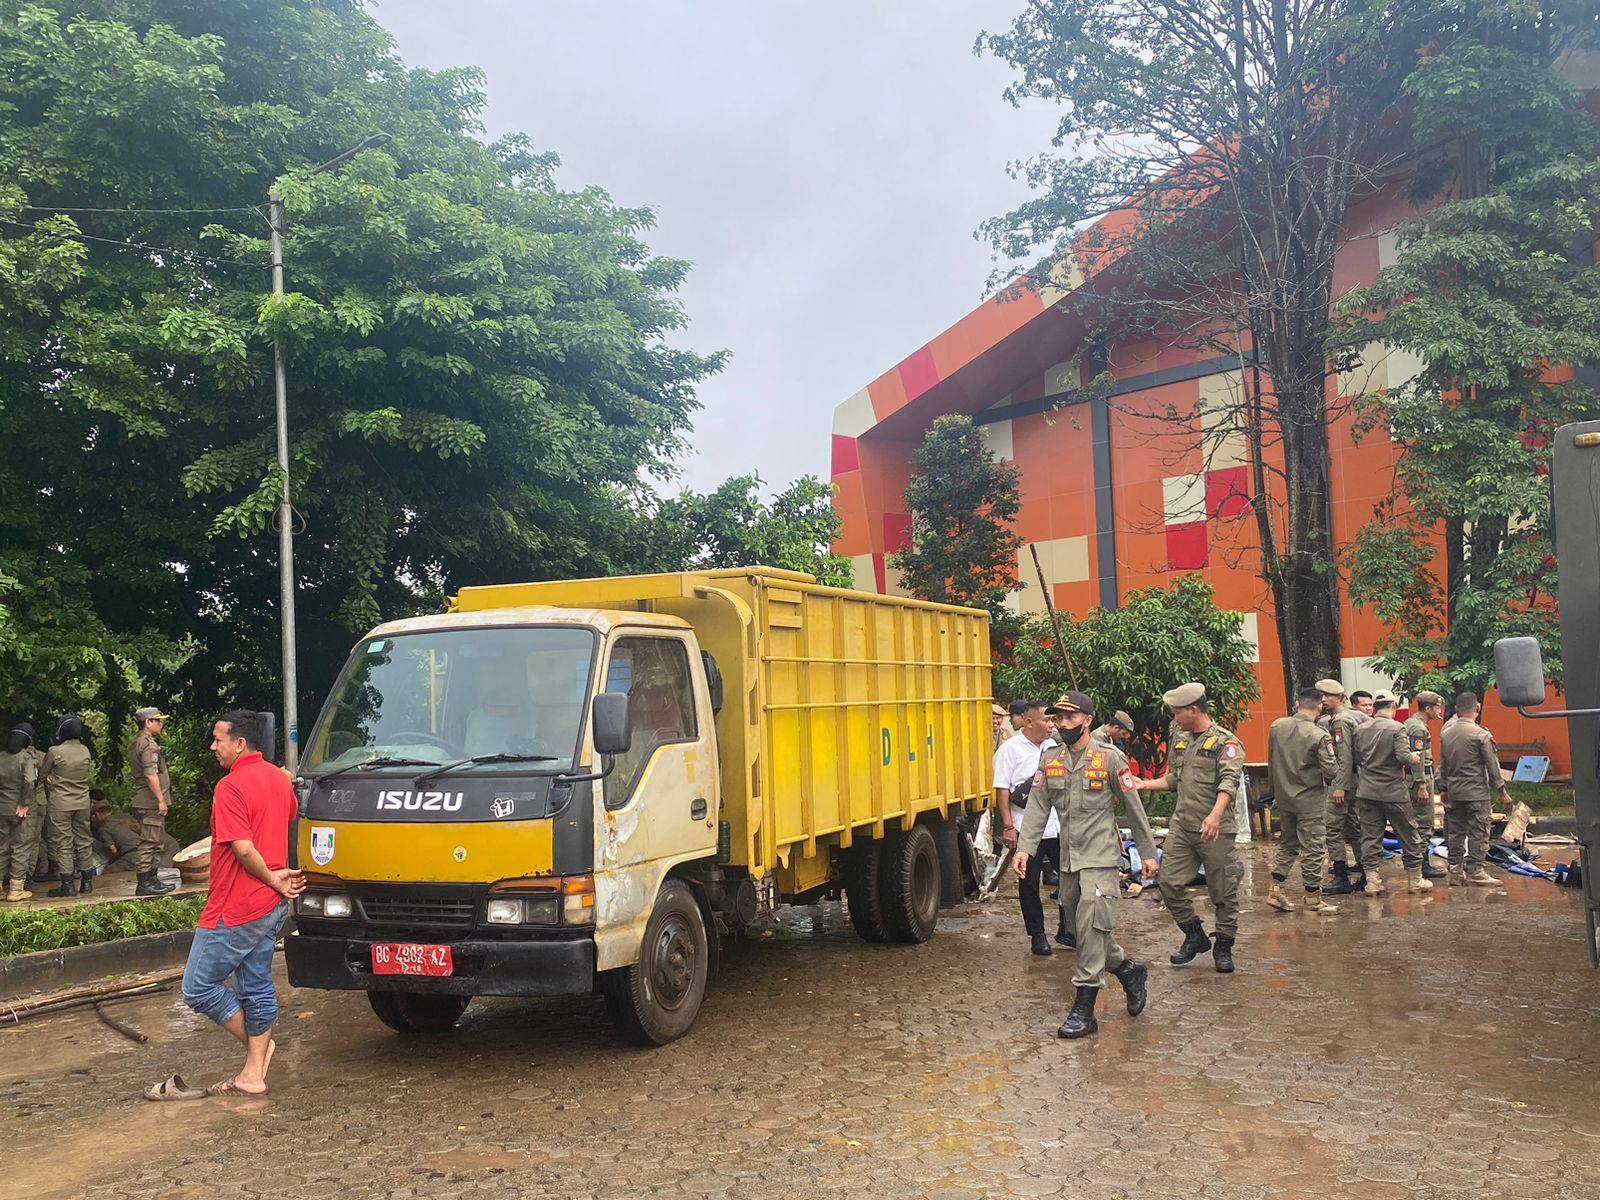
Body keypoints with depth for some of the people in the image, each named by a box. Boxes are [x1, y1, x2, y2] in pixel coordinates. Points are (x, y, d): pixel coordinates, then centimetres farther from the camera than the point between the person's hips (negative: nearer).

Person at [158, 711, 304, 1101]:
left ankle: (258, 1046, 14)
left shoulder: (231, 787, -18)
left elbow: (243, 849, -24)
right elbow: (291, 825, 22)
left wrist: (273, 878, -10)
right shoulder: (278, 778, 9)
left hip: (236, 909, -9)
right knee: (257, 987, 12)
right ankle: (253, 1074, 17)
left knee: (199, 987, 5)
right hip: (272, 906, 9)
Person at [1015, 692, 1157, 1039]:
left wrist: (1147, 853, 2)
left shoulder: (1110, 758, -6)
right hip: (1068, 860, 6)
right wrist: (1024, 849, -9)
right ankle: (1129, 971, 39)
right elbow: (1038, 808, 1)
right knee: (1086, 930, 14)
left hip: (1101, 858, -5)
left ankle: (1084, 1010, -8)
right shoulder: (1049, 759, 6)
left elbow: (1134, 808, -1)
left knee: (1092, 928, -12)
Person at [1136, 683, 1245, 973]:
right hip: (1181, 826, 6)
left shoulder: (1225, 742, -9)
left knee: (1223, 892, 3)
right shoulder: (1179, 740, 14)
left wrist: (1216, 814, -36)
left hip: (1215, 830, -6)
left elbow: (1230, 782, -22)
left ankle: (1223, 947, 19)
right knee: (1169, 883, 2)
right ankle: (1195, 936, 20)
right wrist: (1144, 784, 16)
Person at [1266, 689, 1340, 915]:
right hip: (1310, 799, -5)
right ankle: (1313, 900, 11)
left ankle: (1276, 890, 15)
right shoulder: (1320, 736, -18)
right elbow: (1331, 771, -19)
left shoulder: (1277, 726, -3)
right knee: (1312, 849, 4)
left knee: (1288, 843, 19)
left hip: (1283, 797, 5)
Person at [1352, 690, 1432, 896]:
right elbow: (1404, 756, -21)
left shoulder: (1361, 730, 3)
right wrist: (1414, 760, 0)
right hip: (1393, 792, -4)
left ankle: (1372, 881, 4)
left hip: (1366, 792, 4)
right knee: (1408, 835, 11)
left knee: (1370, 837, 6)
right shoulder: (1397, 728, -12)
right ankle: (1415, 880, 20)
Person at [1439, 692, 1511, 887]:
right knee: (1478, 832, 0)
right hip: (1477, 791, -6)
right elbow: (1492, 765, -8)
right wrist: (1502, 791, -1)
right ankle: (1475, 871, 1)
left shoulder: (1445, 734, 5)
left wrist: (1443, 789, 21)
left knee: (1455, 832, 10)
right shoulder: (1481, 735, -12)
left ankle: (1455, 870, 13)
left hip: (1454, 791, 6)